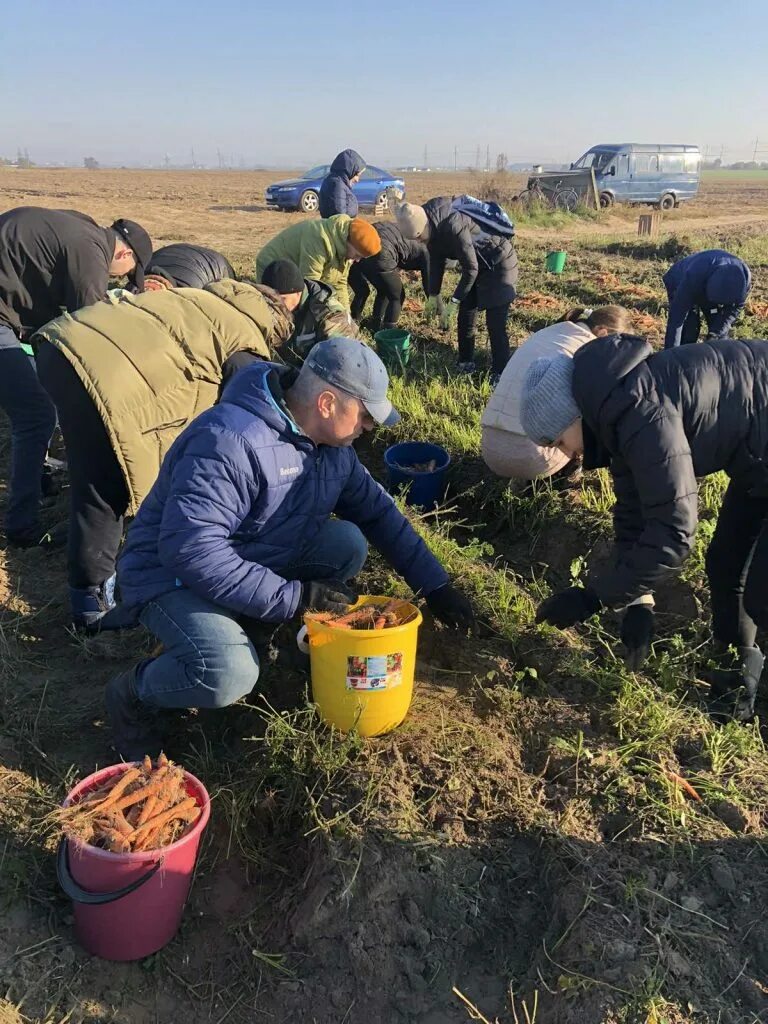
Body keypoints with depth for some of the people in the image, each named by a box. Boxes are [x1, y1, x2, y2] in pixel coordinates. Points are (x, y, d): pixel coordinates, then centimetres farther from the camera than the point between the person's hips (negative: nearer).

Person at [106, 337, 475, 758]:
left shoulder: (331, 443, -3)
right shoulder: (231, 440, -31)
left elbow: (378, 511, 7)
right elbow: (190, 549, -36)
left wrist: (434, 585, 3)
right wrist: (295, 596, -32)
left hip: (261, 561, 8)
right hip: (174, 575, -8)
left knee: (349, 544, -13)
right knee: (229, 676, -33)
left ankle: (235, 626, 3)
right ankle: (131, 692, -1)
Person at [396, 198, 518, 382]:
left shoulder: (453, 226, -34)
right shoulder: (434, 226, -7)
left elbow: (471, 269, -28)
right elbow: (436, 261, 8)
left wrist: (454, 302, -20)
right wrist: (434, 295, 9)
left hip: (499, 263, -9)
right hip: (477, 264, 9)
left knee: (495, 324, -9)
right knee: (465, 315, 10)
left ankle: (499, 375, -1)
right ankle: (466, 363, 24)